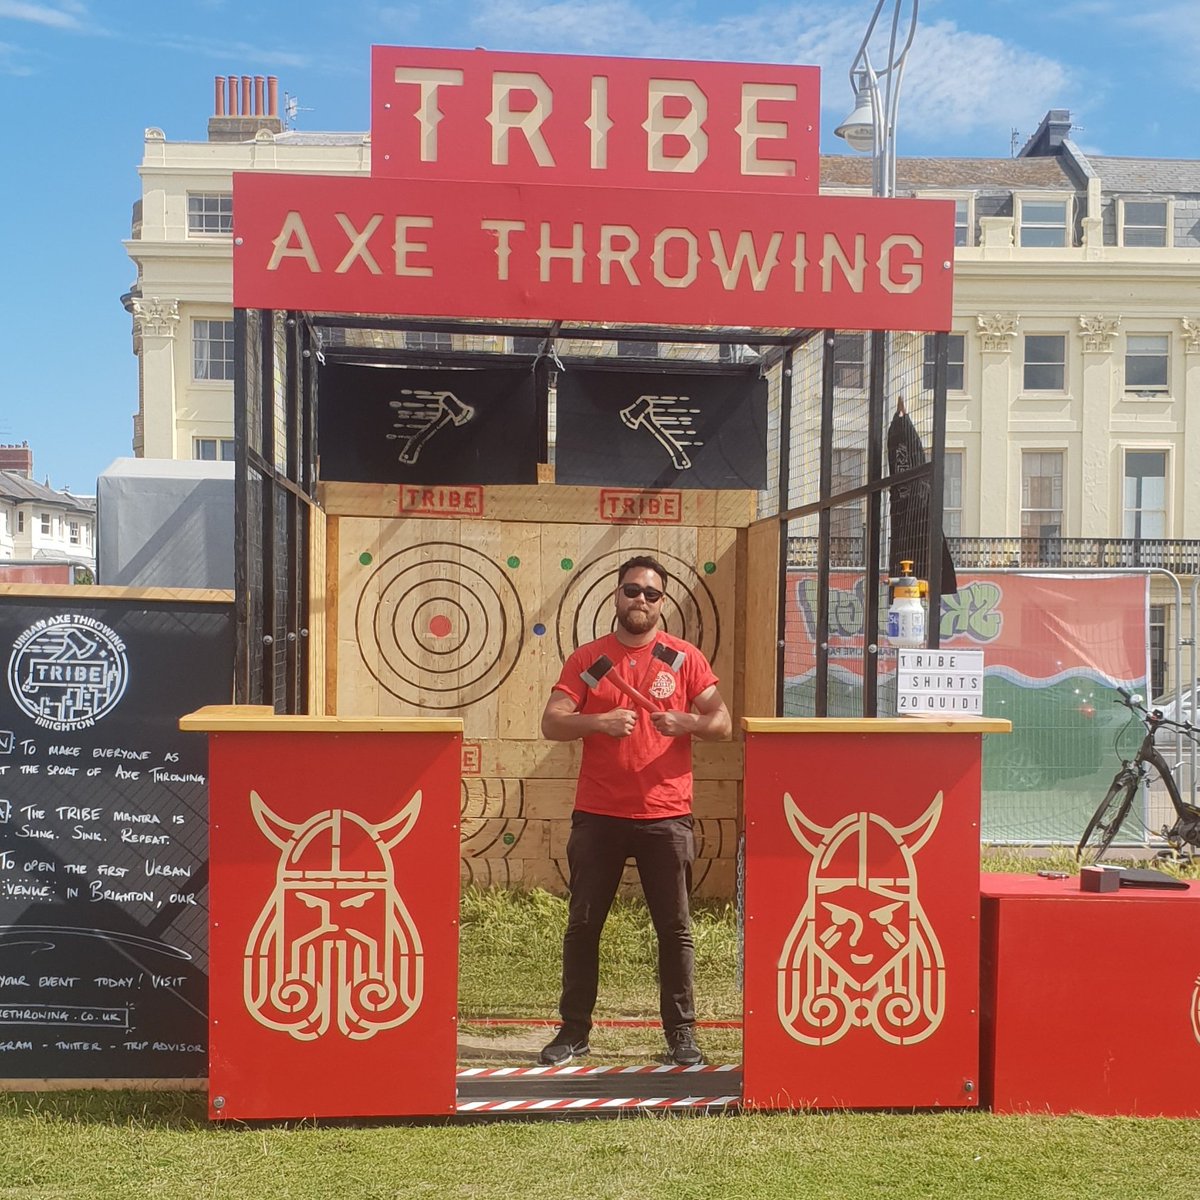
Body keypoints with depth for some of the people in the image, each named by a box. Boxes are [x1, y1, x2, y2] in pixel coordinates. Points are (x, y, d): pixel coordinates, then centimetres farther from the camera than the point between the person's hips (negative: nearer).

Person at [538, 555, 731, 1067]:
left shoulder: (685, 658, 4)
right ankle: (574, 1030, 18)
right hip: (597, 816, 1)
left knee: (675, 929, 3)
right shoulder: (587, 659, 4)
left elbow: (722, 722, 1)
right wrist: (599, 722, -21)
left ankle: (681, 1033, 15)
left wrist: (687, 721, -19)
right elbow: (551, 724, -4)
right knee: (582, 925, 6)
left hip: (666, 817, 0)